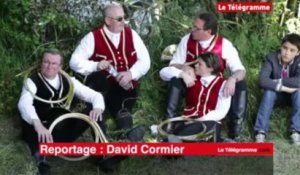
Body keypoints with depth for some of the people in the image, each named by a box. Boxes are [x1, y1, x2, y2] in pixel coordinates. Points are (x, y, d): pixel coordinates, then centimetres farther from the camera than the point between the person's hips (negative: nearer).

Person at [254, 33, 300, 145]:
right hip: (277, 94, 0)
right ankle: (261, 132, -32)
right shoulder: (271, 58, -21)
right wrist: (282, 87, -39)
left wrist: (277, 81, -32)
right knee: (269, 91, -32)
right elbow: (263, 80, -34)